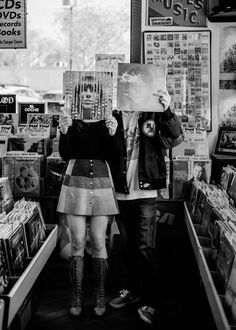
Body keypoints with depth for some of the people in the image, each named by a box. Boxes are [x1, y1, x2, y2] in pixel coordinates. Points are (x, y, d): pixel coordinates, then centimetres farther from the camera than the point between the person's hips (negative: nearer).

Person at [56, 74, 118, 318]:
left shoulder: (108, 121, 5)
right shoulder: (71, 121, 5)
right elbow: (66, 155, -4)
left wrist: (112, 134, -19)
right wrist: (64, 132, -20)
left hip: (101, 184, 0)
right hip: (76, 183, 0)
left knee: (98, 242, 0)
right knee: (77, 242, -1)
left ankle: (100, 295, 12)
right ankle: (76, 296, 9)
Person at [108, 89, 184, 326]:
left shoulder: (152, 115, -5)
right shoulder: (114, 116, 1)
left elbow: (175, 139, -18)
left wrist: (167, 112, -34)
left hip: (145, 193, -3)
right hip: (120, 193, 3)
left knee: (146, 247, -2)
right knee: (128, 245, 16)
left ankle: (149, 301, 9)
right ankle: (132, 289, 33)